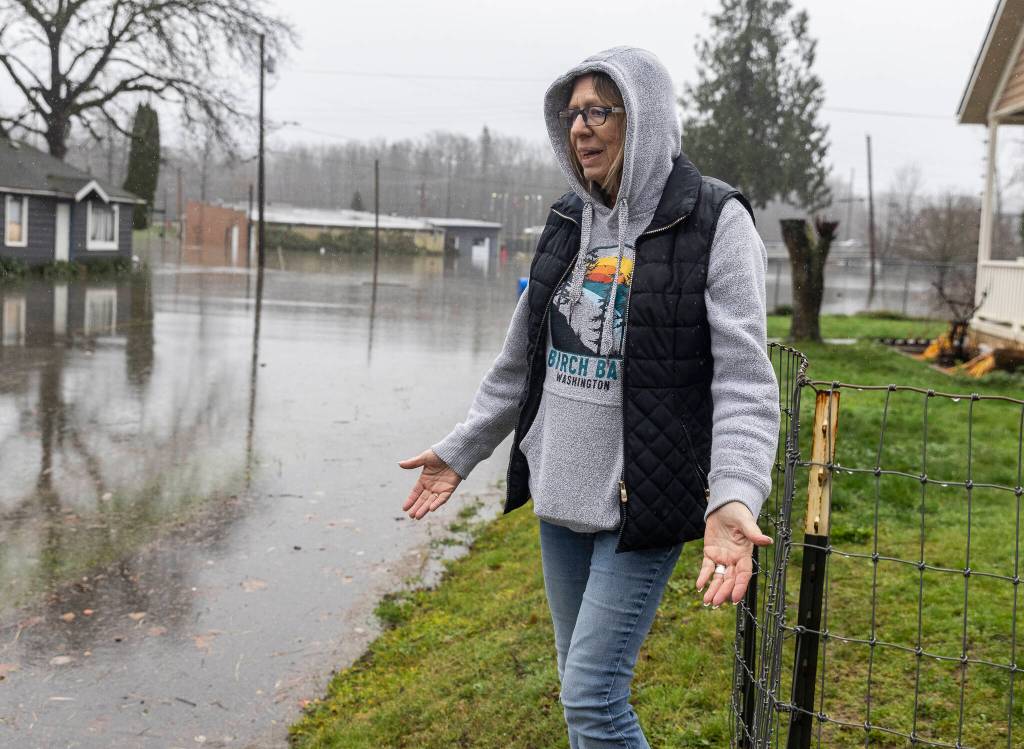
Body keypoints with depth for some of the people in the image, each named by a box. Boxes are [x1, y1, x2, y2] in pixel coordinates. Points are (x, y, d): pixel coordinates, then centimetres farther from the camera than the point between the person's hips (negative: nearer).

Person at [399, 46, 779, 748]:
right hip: (562, 493, 6)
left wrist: (734, 498, -31)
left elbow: (744, 376, -17)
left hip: (644, 499, -6)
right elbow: (520, 361, 16)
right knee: (582, 688, 17)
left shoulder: (714, 222, -11)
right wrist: (459, 452, 16)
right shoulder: (569, 221, 8)